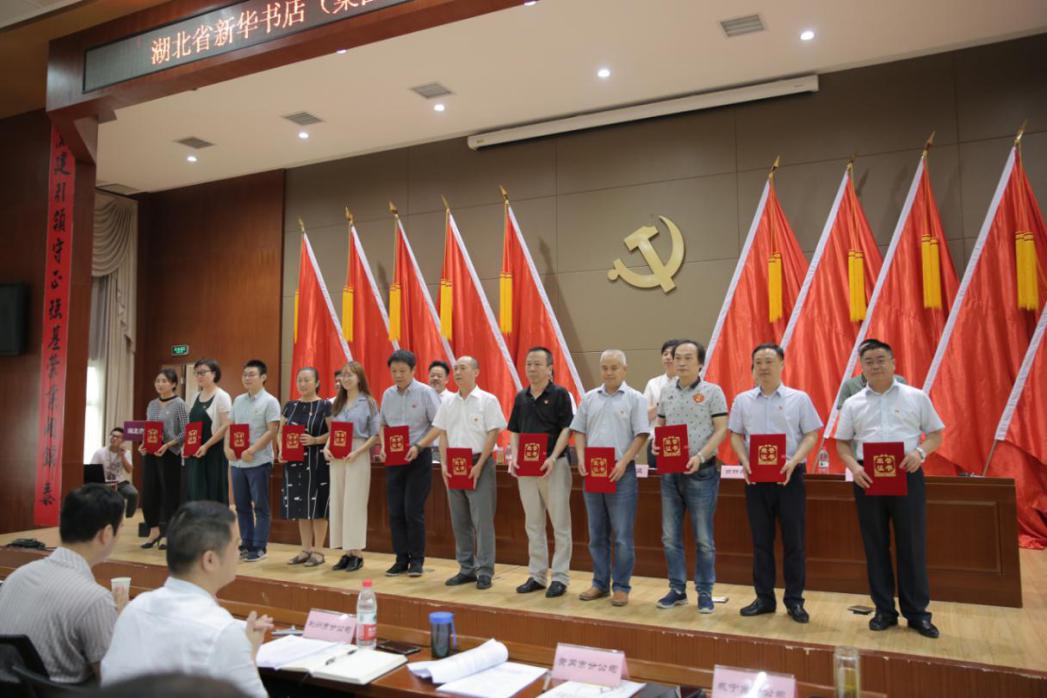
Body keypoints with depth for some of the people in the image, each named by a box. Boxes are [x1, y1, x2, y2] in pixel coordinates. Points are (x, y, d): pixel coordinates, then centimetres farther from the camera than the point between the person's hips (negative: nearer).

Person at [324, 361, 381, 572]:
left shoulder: (368, 403, -1)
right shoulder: (337, 403, 14)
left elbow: (375, 434, -5)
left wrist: (358, 451, -17)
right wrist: (327, 448, -4)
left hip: (358, 457, -5)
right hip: (336, 458, 5)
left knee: (355, 504, -4)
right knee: (338, 503, 5)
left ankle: (358, 554, 2)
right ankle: (346, 552, 12)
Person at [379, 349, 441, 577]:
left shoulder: (425, 392, -8)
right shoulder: (388, 394, 7)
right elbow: (383, 424, 16)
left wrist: (418, 447, -18)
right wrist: (383, 446, -1)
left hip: (418, 457, -5)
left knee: (413, 511, -4)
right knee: (395, 511, 6)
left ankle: (416, 560, 10)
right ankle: (401, 559, 18)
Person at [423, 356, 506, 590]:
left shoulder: (487, 400, -5)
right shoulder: (448, 404, 11)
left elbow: (493, 434, -9)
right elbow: (442, 434, 12)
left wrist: (479, 465, -15)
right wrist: (444, 464, 0)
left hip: (479, 464, -5)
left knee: (482, 520, -4)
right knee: (459, 521, 10)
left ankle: (484, 571, 4)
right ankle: (466, 569, 20)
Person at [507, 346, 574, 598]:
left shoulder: (560, 394, -4)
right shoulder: (521, 397, 11)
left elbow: (566, 429, -10)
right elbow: (514, 431, 14)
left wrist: (552, 458, -20)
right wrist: (514, 457, -2)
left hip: (554, 465, -5)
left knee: (560, 524, 1)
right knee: (533, 524, 11)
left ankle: (560, 577, 9)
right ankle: (536, 575, 20)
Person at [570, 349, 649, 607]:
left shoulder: (635, 399, -1)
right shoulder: (589, 398, 11)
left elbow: (641, 435, -6)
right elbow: (579, 431, 12)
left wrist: (623, 463, -16)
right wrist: (581, 458, -3)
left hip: (621, 472, -4)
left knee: (622, 535, 0)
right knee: (597, 534, 11)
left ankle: (621, 587, 11)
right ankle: (600, 583, 22)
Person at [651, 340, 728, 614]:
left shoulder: (712, 391, -4)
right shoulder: (666, 392, 9)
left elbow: (721, 429, -8)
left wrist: (700, 456, -20)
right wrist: (656, 443, -6)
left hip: (701, 472, -4)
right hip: (670, 472, 5)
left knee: (703, 538, 3)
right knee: (670, 536, 9)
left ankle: (705, 593, 15)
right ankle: (677, 589, 21)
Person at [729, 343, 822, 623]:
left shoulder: (799, 398, 1)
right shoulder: (742, 400, 7)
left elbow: (811, 435, -1)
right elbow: (736, 435, 8)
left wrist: (793, 461, -16)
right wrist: (745, 462, -10)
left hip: (789, 475, -2)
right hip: (755, 477, 2)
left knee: (793, 540, 4)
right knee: (761, 540, 8)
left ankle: (794, 600, 16)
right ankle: (764, 598, 18)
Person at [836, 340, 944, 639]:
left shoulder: (916, 397, 4)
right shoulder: (853, 403, 8)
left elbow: (936, 433, 6)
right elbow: (842, 443, 10)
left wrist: (920, 451, -14)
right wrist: (854, 467, -8)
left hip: (907, 475, -1)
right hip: (868, 477, 2)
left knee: (912, 545, 3)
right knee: (875, 545, 7)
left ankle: (917, 612, 15)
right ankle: (884, 610, 18)